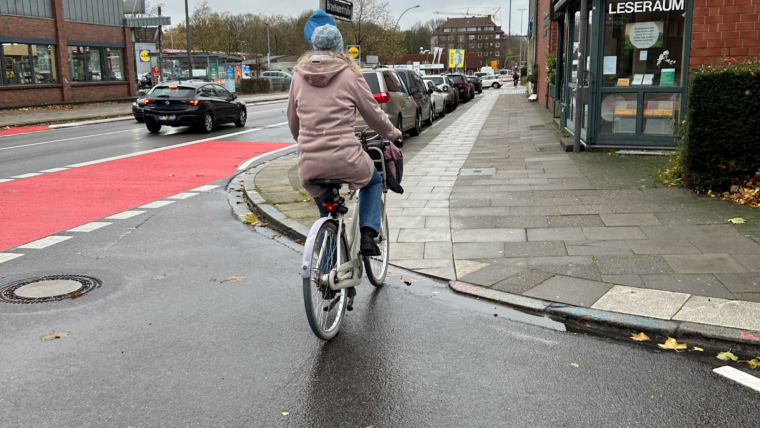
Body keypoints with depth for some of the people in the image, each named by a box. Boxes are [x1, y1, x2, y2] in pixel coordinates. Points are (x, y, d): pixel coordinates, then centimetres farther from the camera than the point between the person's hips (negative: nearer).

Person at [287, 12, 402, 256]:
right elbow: (373, 113, 5)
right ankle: (368, 234, 10)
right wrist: (393, 134, 24)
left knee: (326, 212, 28)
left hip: (309, 165, 3)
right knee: (373, 181, 29)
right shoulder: (349, 74, -2)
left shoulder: (299, 75, 9)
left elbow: (293, 121, 17)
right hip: (345, 158, -3)